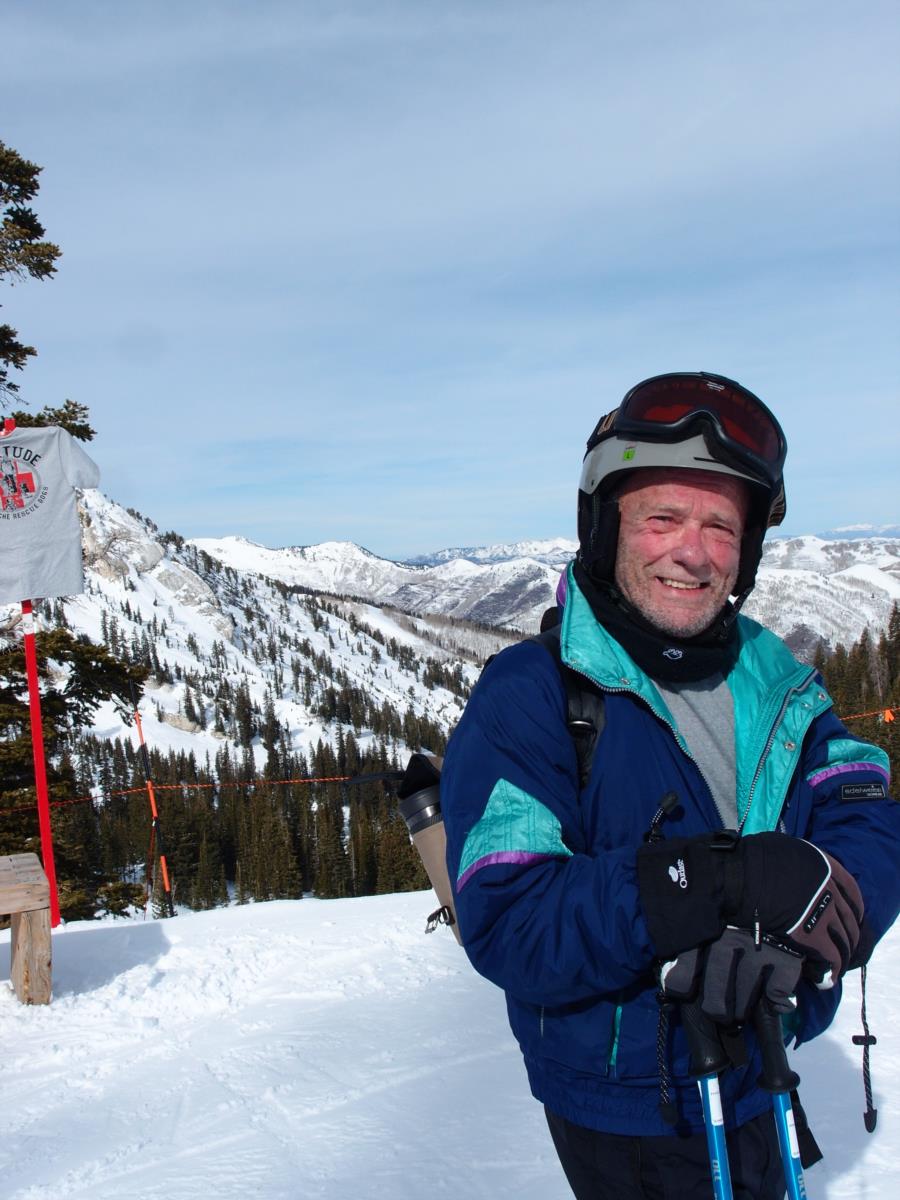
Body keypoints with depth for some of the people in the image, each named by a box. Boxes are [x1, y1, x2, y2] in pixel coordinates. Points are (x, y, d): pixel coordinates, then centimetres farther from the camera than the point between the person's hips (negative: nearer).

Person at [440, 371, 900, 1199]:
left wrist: (791, 931, -32)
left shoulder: (776, 685, -2)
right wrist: (719, 878, -37)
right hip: (622, 1122, -5)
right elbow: (508, 927, -27)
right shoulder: (526, 700, -19)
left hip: (757, 1093, 5)